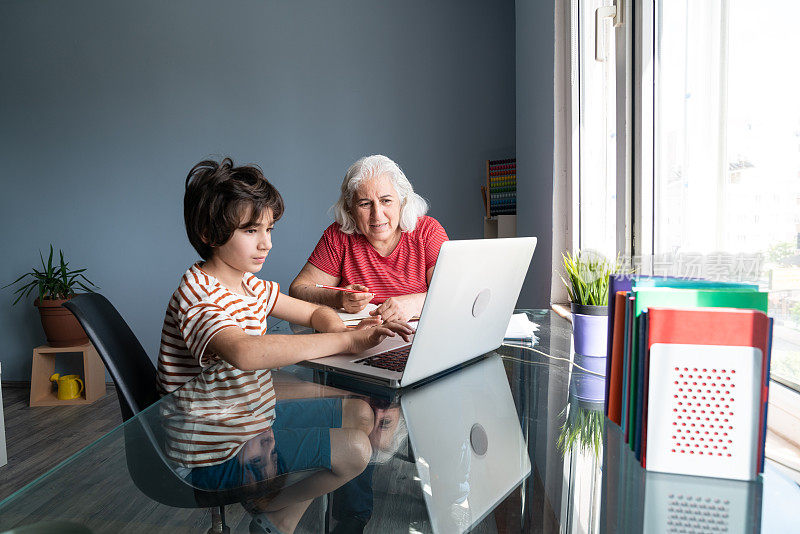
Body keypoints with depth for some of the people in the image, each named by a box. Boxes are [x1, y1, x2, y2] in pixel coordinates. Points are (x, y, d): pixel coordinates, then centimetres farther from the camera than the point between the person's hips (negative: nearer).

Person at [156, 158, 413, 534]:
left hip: (256, 417, 9)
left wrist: (347, 329, -14)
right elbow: (245, 352, -44)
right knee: (355, 449, -16)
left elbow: (314, 313, 11)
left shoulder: (249, 285, 5)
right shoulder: (198, 294, -24)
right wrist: (346, 341, -39)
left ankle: (277, 500, 16)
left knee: (361, 414, 9)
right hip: (218, 453, -9)